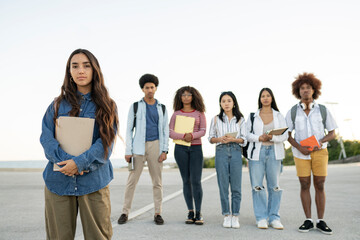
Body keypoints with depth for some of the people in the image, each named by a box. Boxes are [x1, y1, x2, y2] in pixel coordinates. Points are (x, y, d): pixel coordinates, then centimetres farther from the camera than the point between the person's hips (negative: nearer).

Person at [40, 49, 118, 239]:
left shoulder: (107, 106, 6)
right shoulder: (58, 105, 11)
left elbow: (106, 143, -4)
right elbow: (46, 138, 2)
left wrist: (80, 162, -17)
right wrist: (66, 159, -15)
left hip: (93, 182, -1)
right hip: (58, 180, 2)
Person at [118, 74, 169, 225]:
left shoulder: (162, 108, 10)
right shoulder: (135, 107, 6)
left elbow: (165, 131, 8)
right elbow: (129, 130, 4)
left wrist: (164, 150, -4)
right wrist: (128, 151, -4)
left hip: (155, 145, 1)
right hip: (138, 147, -1)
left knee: (157, 181, 3)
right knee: (132, 180, -1)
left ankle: (158, 213, 11)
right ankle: (125, 212, 8)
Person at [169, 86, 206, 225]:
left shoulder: (199, 113, 8)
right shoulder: (176, 114, 9)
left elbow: (203, 131, 1)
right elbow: (170, 132, 0)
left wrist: (192, 135, -18)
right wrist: (183, 136, -15)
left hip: (196, 148, -1)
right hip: (180, 148, 1)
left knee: (196, 181, -7)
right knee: (186, 181, 3)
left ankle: (198, 213, -1)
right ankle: (190, 213, 10)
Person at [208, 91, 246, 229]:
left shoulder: (240, 119, 8)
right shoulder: (216, 119, 9)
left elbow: (244, 140, 5)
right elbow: (211, 138, 9)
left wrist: (233, 139, -13)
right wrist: (220, 139, -10)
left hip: (236, 152, 0)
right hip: (221, 151, 0)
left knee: (236, 186, -1)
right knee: (223, 185, 1)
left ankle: (235, 216, 9)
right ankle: (226, 215, 10)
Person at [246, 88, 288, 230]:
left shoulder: (279, 116, 11)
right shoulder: (253, 116, 10)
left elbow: (285, 135, 4)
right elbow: (247, 134, 5)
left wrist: (272, 137, -14)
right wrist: (259, 138, -13)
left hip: (274, 152, 1)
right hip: (257, 152, 0)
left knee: (274, 185, 0)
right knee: (257, 186, -3)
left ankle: (274, 218, 10)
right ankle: (261, 218, 6)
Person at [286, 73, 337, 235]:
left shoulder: (323, 110, 1)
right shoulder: (293, 112, 1)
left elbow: (332, 133, 5)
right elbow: (288, 135, 4)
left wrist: (321, 141, -15)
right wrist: (299, 147, -12)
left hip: (320, 151, 0)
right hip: (301, 153, 0)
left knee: (319, 185, 2)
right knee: (304, 185, 2)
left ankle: (321, 221, 10)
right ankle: (308, 220, 11)